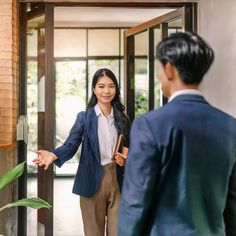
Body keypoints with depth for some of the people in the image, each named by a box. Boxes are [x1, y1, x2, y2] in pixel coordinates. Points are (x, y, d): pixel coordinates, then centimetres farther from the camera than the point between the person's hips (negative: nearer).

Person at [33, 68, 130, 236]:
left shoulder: (122, 119, 7)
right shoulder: (84, 117, -2)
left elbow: (127, 149, 13)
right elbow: (71, 145, -12)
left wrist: (125, 160, -8)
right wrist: (54, 155, -31)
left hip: (117, 181, 3)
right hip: (93, 182, -2)